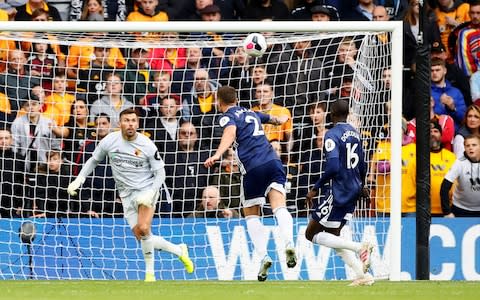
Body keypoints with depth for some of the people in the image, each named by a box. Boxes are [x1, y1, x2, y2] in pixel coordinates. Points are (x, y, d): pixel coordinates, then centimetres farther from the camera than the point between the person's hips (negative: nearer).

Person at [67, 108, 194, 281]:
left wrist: (151, 193, -18)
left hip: (146, 190, -3)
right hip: (127, 195, 3)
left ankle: (150, 273, -11)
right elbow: (93, 160, 13)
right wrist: (78, 180, 3)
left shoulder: (147, 145, -9)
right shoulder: (109, 141, -3)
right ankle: (179, 250, 21)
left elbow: (160, 173, -3)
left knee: (143, 229, -26)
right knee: (142, 238, -3)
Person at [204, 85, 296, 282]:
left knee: (251, 215, 12)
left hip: (253, 168, -4)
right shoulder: (251, 113, 27)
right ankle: (288, 243, -38)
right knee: (279, 207, -12)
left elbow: (230, 133, -17)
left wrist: (217, 155, -34)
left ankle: (263, 256, -2)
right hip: (273, 161, 4)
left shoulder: (228, 117, 8)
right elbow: (275, 120, 48)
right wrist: (280, 119, 73)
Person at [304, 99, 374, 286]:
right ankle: (363, 275, 5)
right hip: (352, 193, 8)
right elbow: (362, 167, 18)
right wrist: (360, 187, 36)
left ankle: (359, 247, -14)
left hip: (337, 192, -8)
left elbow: (333, 167, -25)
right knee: (333, 236, 15)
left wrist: (315, 189, -16)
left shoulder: (332, 135, -14)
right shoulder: (355, 133, 10)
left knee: (312, 234, -1)